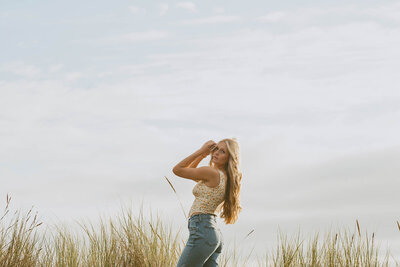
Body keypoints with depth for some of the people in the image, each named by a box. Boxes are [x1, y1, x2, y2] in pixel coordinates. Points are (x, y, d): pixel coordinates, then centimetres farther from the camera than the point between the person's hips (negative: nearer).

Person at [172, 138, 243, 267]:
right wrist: (203, 154, 14)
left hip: (202, 232, -10)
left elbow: (177, 169, -4)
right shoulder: (225, 177, 16)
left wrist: (201, 151, -1)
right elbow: (189, 171, 29)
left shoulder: (212, 173, -12)